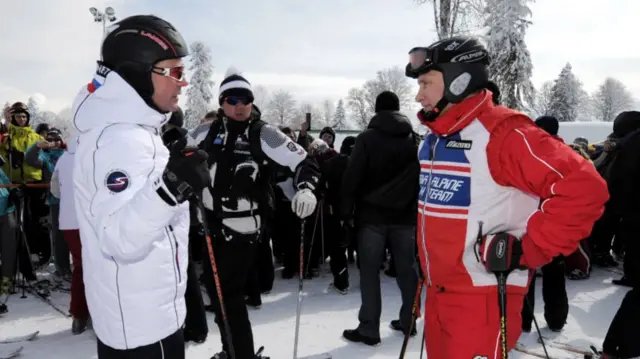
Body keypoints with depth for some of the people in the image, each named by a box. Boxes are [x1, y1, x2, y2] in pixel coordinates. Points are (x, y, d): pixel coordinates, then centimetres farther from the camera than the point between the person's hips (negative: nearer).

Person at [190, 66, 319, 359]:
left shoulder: (264, 134, -11)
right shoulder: (211, 132, 4)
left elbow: (303, 163, -12)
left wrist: (305, 189, -29)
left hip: (242, 229, -7)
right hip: (214, 226, 7)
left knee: (228, 293, -6)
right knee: (214, 285, 18)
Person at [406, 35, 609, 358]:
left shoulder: (501, 133, -18)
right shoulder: (434, 138, 9)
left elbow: (583, 187, -24)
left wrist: (528, 251, -20)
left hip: (483, 298, -8)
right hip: (437, 292, 8)